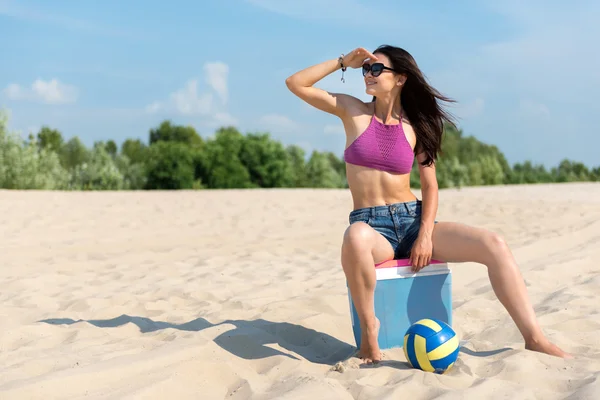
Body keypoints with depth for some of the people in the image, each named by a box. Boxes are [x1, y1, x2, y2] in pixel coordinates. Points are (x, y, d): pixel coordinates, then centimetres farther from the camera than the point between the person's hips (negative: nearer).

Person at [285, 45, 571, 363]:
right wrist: (343, 62, 0)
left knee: (494, 244, -18)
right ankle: (368, 327, -19)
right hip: (371, 227, -2)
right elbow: (295, 84, 2)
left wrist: (426, 235, -10)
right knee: (356, 237, -42)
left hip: (413, 221, 2)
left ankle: (534, 339, -12)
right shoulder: (353, 112, 6)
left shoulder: (415, 126, 7)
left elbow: (429, 186, 5)